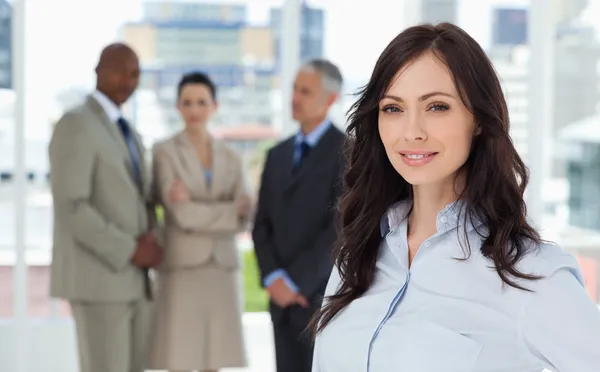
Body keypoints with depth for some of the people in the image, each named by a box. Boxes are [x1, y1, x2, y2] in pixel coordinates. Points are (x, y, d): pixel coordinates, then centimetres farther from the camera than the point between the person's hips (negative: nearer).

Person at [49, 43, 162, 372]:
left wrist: (150, 240, -2)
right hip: (97, 278, -9)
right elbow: (70, 207, -21)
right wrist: (131, 251, -19)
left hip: (133, 279, 9)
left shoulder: (128, 133, 18)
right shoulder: (76, 124, -12)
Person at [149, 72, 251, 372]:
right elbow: (182, 215, -13)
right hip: (182, 270, -4)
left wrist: (197, 208, -14)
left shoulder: (230, 159, 11)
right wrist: (230, 212, -6)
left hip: (222, 271, 4)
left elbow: (243, 218, -1)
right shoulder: (165, 153, -3)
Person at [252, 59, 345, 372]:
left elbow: (341, 228, -15)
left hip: (325, 296, -6)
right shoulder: (278, 154, 14)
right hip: (284, 297, 6)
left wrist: (295, 281, -14)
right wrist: (273, 278, -5)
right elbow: (262, 225, 11)